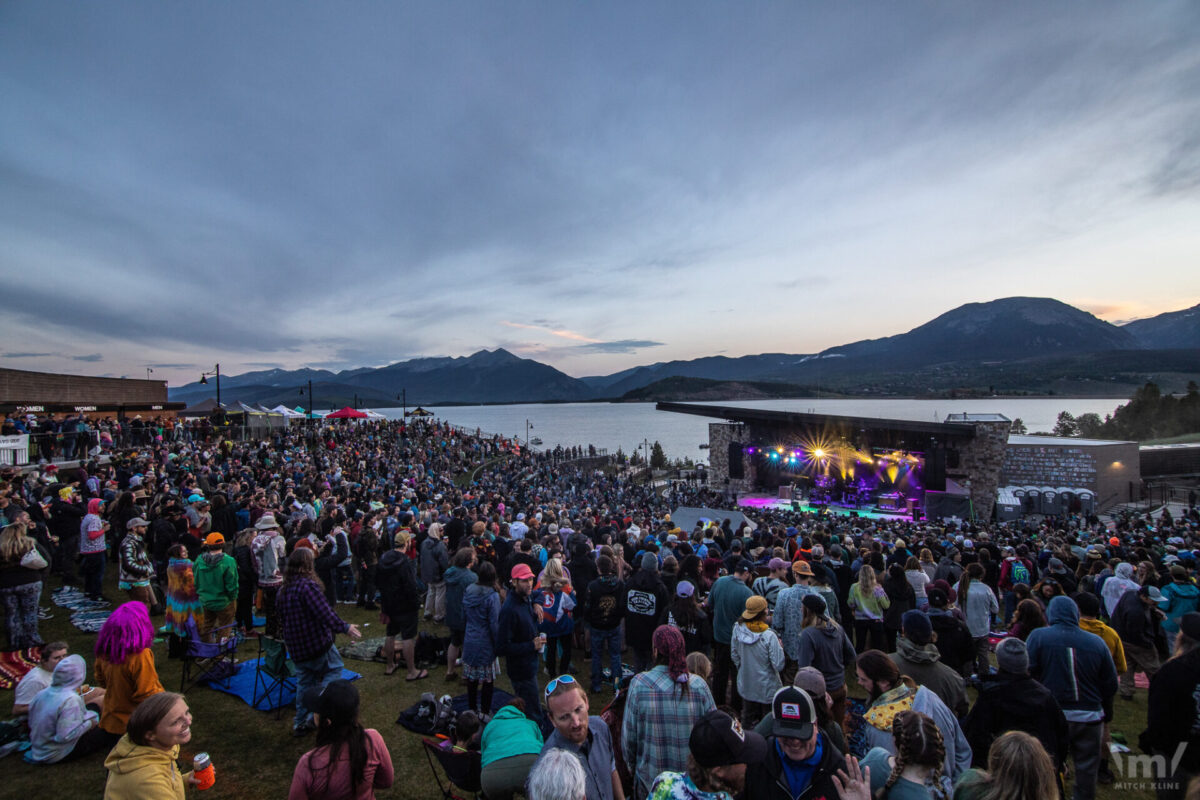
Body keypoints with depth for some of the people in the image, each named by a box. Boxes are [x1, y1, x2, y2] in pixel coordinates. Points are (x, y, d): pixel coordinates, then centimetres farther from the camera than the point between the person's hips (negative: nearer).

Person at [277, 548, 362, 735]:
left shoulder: (283, 589, 6)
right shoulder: (308, 586, -22)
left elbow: (281, 618, 17)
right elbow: (325, 613, -25)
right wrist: (345, 627, -18)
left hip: (296, 646, 8)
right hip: (317, 642, -8)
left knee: (304, 680, 19)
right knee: (333, 670, 9)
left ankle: (301, 723, 25)